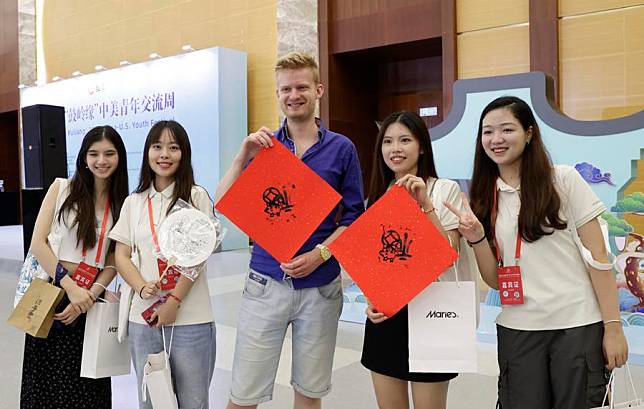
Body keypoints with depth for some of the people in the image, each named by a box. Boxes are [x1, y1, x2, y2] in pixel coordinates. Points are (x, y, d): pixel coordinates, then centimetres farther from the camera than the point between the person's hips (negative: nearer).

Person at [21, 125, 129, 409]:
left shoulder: (123, 205, 5)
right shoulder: (62, 188, 0)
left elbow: (112, 261, 3)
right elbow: (37, 244, -6)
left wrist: (90, 296, -13)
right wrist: (70, 287, -14)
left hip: (89, 300, 1)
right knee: (45, 383, 8)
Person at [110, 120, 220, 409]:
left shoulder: (196, 196, -1)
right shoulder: (133, 202, 10)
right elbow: (121, 256, 8)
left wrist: (174, 301, -12)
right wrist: (142, 287, -11)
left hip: (190, 317, -3)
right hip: (144, 317, 3)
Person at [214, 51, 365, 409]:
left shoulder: (341, 148, 1)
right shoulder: (262, 146, 5)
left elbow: (353, 218, 1)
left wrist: (319, 254, -13)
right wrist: (244, 155, -15)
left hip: (320, 286, 0)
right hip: (266, 282, 1)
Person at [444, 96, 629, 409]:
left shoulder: (564, 179, -3)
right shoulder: (483, 197, 6)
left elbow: (598, 256, -4)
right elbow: (494, 279, 4)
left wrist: (613, 326, -7)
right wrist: (476, 237, -12)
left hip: (578, 326, -2)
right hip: (517, 329, 3)